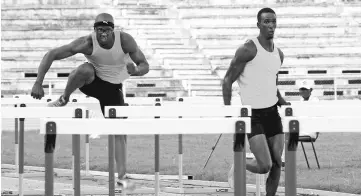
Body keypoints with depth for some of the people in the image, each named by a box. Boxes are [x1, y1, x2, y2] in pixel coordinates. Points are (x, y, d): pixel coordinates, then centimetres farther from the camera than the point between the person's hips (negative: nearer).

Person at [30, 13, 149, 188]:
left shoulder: (125, 40, -24)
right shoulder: (87, 43, -28)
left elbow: (145, 66, -15)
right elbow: (51, 55, -27)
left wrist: (135, 71, -40)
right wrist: (38, 83, -35)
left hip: (113, 87, 2)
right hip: (92, 81, -2)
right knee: (85, 69, -37)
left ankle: (121, 176, 0)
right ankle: (63, 100, -14)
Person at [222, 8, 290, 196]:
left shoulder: (278, 54, 11)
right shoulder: (248, 50, -12)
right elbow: (227, 81, -9)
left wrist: (283, 102, 8)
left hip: (272, 112, 7)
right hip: (253, 114, -7)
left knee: (277, 164, 2)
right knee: (264, 166, -13)